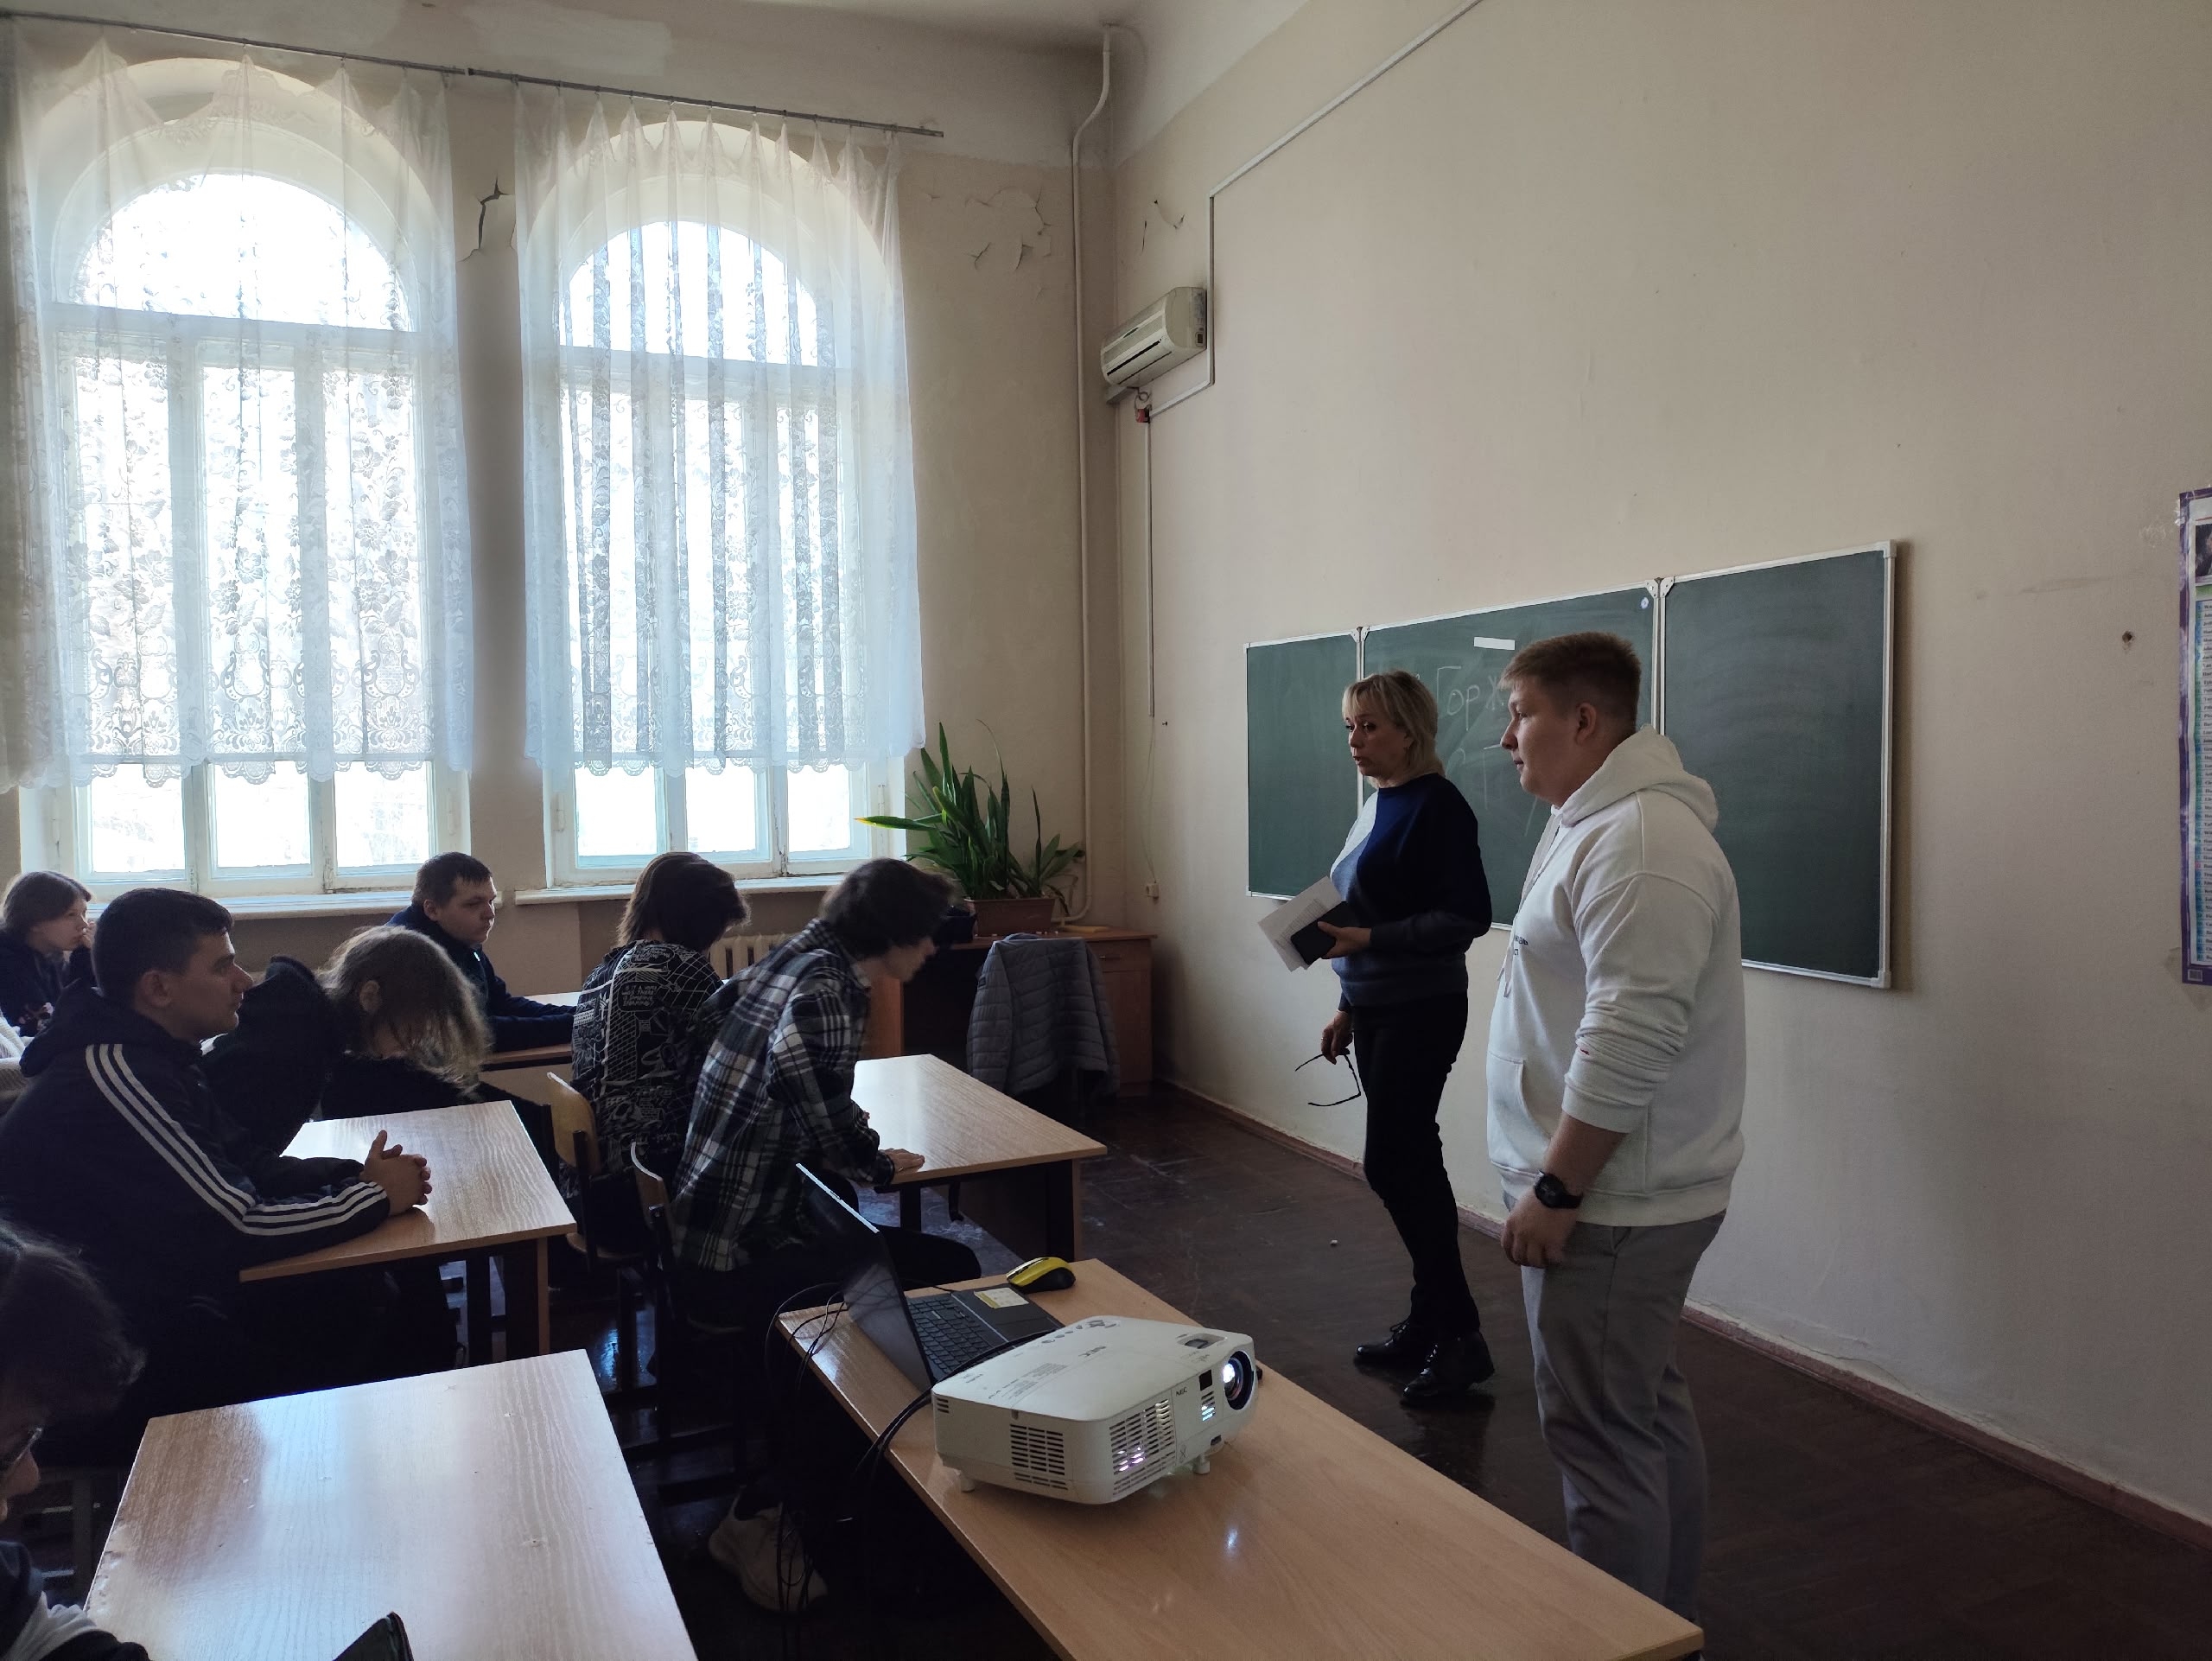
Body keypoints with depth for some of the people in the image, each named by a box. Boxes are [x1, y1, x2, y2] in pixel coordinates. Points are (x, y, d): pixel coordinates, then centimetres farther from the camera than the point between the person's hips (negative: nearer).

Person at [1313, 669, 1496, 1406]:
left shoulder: (1437, 806, -14)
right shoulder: (1378, 805, 13)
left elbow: (1466, 916, -20)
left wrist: (1369, 939, -25)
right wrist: (1349, 1006, 19)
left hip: (1422, 1013, -9)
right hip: (1378, 1011, 9)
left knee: (1393, 1165, -7)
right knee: (1411, 1165, 13)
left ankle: (1461, 1336, 6)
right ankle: (1429, 1324, 24)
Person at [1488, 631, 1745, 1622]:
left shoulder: (1639, 843, -21)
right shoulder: (1602, 823, 14)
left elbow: (1629, 1045, -27)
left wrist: (1555, 1191, -21)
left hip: (1612, 1206, -11)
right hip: (1634, 1196, 11)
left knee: (1601, 1437, -1)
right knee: (1649, 1412, 20)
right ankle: (1669, 1619, 35)